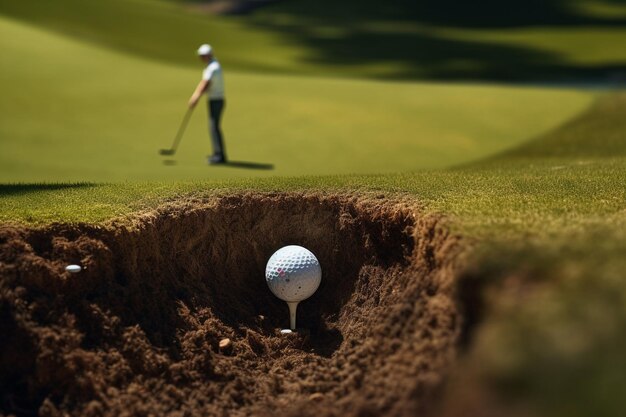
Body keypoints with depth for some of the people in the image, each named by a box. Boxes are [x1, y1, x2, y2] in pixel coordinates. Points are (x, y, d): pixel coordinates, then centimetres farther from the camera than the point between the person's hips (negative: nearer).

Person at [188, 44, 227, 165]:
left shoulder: (213, 68, -20)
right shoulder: (211, 66, 13)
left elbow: (205, 85, -22)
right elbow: (203, 82, 15)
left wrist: (196, 98, -16)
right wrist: (194, 95, 7)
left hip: (216, 101, -10)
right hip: (214, 100, 10)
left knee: (214, 127, -12)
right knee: (214, 127, 14)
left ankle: (219, 155, -12)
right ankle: (219, 154, 19)